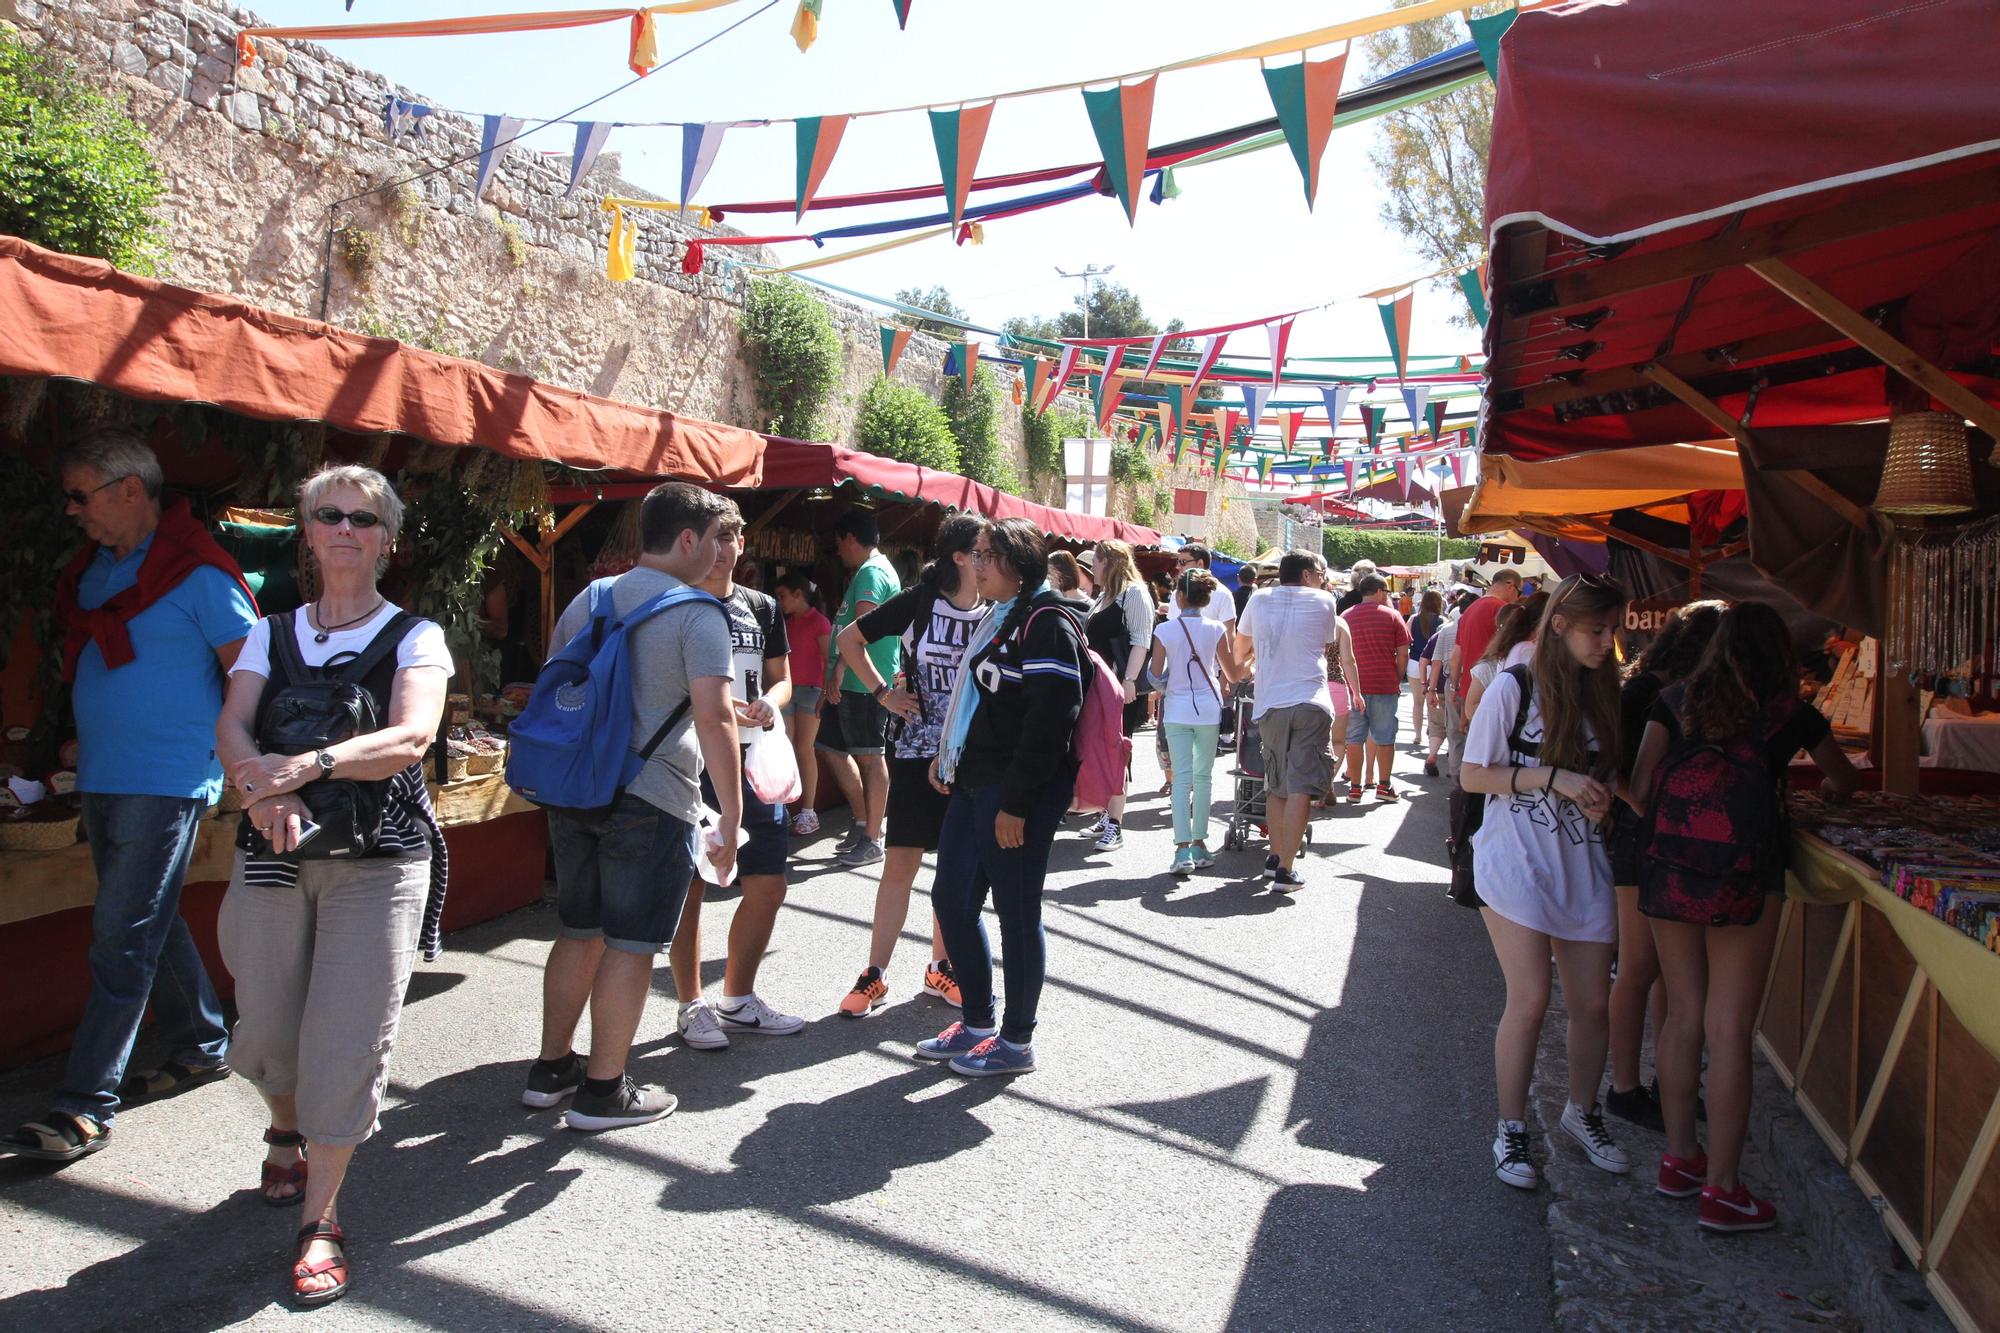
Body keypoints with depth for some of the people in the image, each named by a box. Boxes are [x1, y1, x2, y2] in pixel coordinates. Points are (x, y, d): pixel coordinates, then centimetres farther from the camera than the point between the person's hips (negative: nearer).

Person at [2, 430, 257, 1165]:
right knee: (149, 925, 17)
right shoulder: (92, 568, 11)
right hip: (101, 777, 8)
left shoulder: (198, 572, -12)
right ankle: (203, 1047, 32)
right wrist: (80, 739, 14)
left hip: (167, 781, -8)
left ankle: (85, 1107, -1)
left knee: (122, 941, -6)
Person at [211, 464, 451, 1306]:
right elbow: (231, 729, -2)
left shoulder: (413, 637, 0)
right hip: (274, 853, 3)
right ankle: (287, 1129, 44)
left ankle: (322, 1219, 9)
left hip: (378, 861, -3)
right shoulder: (272, 635, 11)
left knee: (347, 1039, -5)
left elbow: (409, 738, -15)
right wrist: (262, 791, -24)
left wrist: (307, 765, -29)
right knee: (268, 1024, 10)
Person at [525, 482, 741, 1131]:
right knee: (630, 946, 3)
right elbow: (714, 718, -18)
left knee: (578, 933, 18)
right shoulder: (697, 614, -11)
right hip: (653, 801, -7)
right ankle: (603, 1091, 12)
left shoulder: (584, 602, 12)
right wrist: (731, 817, -15)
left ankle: (551, 1069, 29)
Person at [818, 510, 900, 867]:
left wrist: (839, 668, -25)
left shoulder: (871, 572, -12)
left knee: (870, 757, -4)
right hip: (852, 682, 11)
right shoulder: (869, 571, 22)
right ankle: (863, 822, 24)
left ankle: (872, 839, 2)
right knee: (834, 748, 15)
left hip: (866, 681, -11)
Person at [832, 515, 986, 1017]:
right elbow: (849, 638, 4)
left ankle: (941, 968, 24)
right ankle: (875, 976, 10)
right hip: (918, 753, -3)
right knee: (901, 864, 0)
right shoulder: (918, 603, -6)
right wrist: (883, 692, -2)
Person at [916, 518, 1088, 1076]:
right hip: (973, 786, 10)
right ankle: (976, 1024, 28)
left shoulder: (1045, 622, -14)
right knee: (951, 898, 14)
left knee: (1016, 913, 1)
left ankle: (1016, 1041, 15)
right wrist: (948, 754, 13)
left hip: (1017, 793, -10)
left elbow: (1050, 718, -21)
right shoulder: (997, 617, 16)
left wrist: (1015, 803, -21)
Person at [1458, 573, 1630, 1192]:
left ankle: (1582, 1111, 32)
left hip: (1585, 866, 5)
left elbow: (1607, 778, 19)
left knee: (1592, 1002, 8)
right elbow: (1472, 775, -9)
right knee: (1530, 999, -7)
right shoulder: (1514, 687, -8)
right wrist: (1554, 777, -19)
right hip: (1518, 863, -5)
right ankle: (1511, 1129, 12)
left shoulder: (1603, 691, 9)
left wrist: (1604, 795, -4)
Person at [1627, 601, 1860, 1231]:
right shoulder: (1788, 711, 3)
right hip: (1744, 880, -3)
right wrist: (1827, 789, 44)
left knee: (1683, 1016, 14)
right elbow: (1845, 779, 22)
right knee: (1729, 1032, 2)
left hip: (1670, 877, 3)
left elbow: (1640, 791, 0)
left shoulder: (1675, 701, 6)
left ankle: (1679, 1159, 25)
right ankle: (1722, 1188, 9)